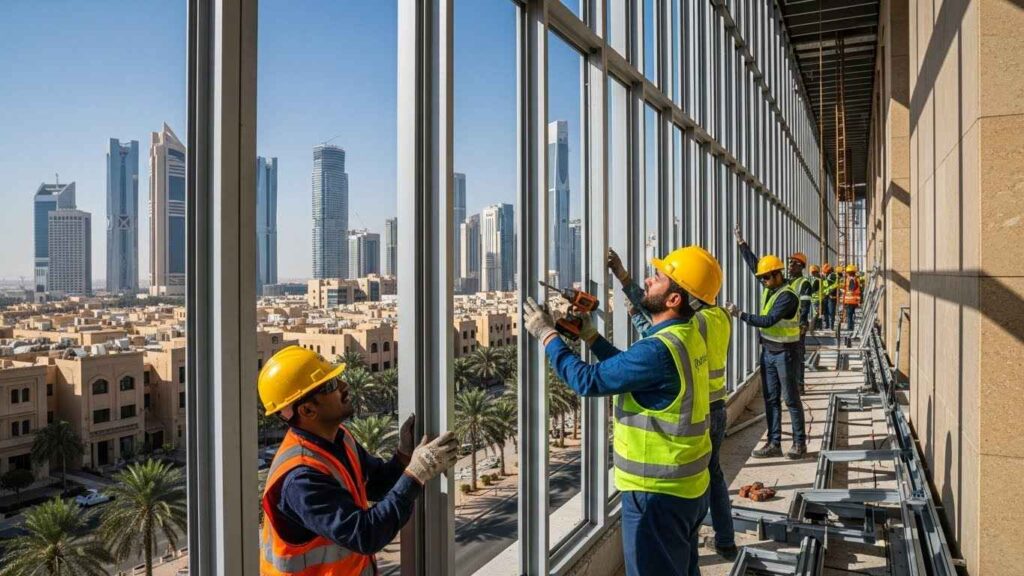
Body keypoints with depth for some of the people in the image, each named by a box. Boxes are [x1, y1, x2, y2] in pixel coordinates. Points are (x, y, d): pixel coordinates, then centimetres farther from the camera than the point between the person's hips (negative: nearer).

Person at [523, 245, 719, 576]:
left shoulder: (660, 350, -28)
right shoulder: (687, 336, 2)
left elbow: (588, 381, -23)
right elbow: (630, 368, 14)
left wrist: (547, 335, -13)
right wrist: (591, 336, 10)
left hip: (657, 492, -9)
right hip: (687, 485, 9)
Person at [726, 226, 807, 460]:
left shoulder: (787, 296, -19)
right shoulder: (768, 288, 5)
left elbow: (768, 320, -29)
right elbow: (754, 264, 17)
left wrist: (740, 314, -29)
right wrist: (741, 244, 17)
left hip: (785, 352, -8)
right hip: (768, 351, 8)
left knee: (791, 399, 2)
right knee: (770, 399, 9)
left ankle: (799, 443, 13)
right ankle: (774, 443, 15)